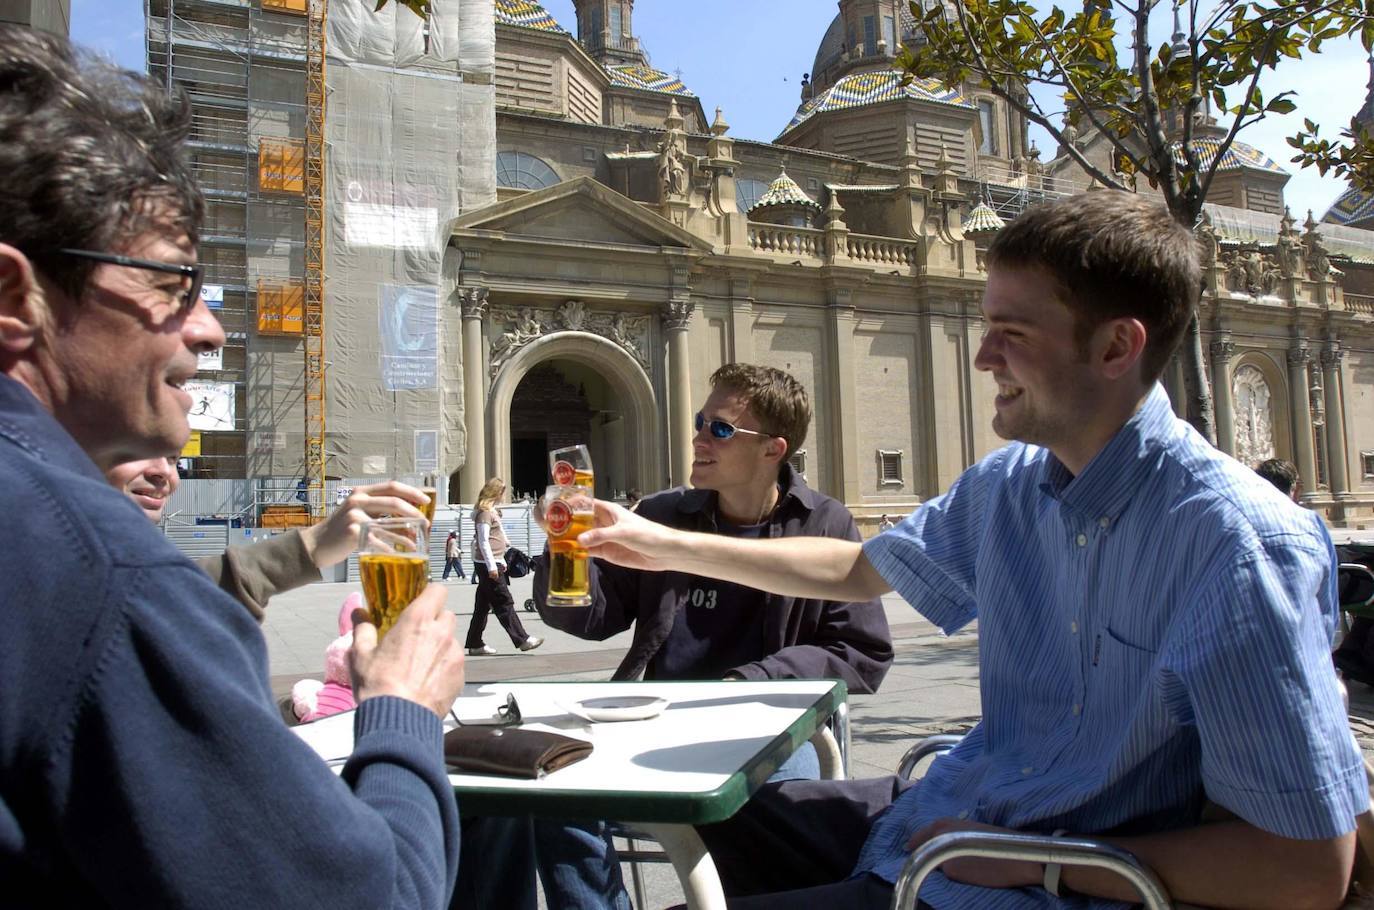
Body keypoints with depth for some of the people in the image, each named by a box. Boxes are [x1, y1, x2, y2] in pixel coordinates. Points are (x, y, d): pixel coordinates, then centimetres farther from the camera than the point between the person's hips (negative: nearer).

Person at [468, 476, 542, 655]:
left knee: (483, 605, 10)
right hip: (489, 565, -10)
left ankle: (475, 644, 14)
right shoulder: (484, 512, -11)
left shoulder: (491, 511, 18)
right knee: (504, 603, -7)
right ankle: (522, 640, -5)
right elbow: (483, 541, -17)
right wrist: (492, 566, -20)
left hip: (492, 564, 10)